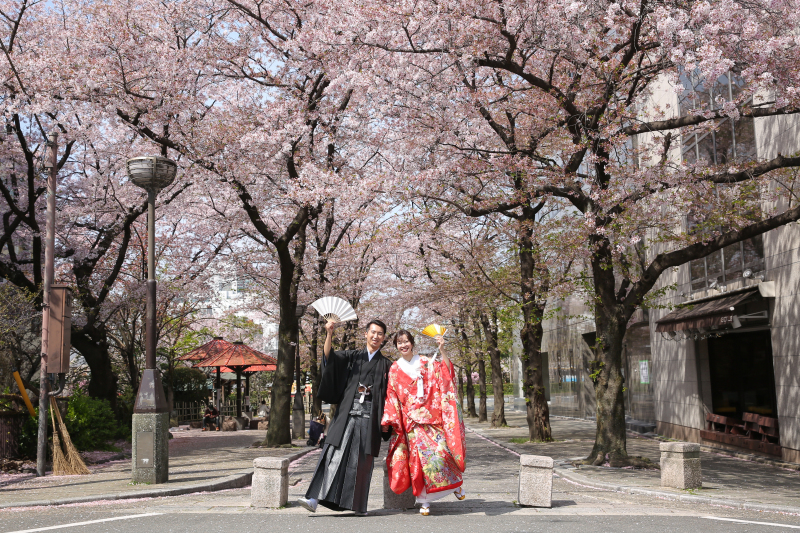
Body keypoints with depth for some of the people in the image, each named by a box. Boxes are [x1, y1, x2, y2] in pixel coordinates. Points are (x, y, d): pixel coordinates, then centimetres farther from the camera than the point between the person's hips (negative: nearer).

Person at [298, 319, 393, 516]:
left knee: (362, 460, 0)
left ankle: (358, 505, 10)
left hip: (369, 416, 0)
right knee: (335, 454, -9)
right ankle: (315, 499, -15)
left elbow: (389, 396, 12)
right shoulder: (352, 356, 13)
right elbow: (329, 357, -4)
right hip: (347, 413, 0)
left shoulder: (386, 365, 14)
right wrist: (329, 334, -20)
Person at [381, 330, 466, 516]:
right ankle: (424, 500, -2)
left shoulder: (425, 362, 9)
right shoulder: (394, 370, 13)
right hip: (412, 419, 0)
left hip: (432, 415, 0)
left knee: (443, 449, -13)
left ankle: (454, 483, 14)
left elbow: (447, 372, -5)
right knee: (421, 454, -11)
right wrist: (389, 420, 5)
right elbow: (392, 397, 13)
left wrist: (442, 350, -16)